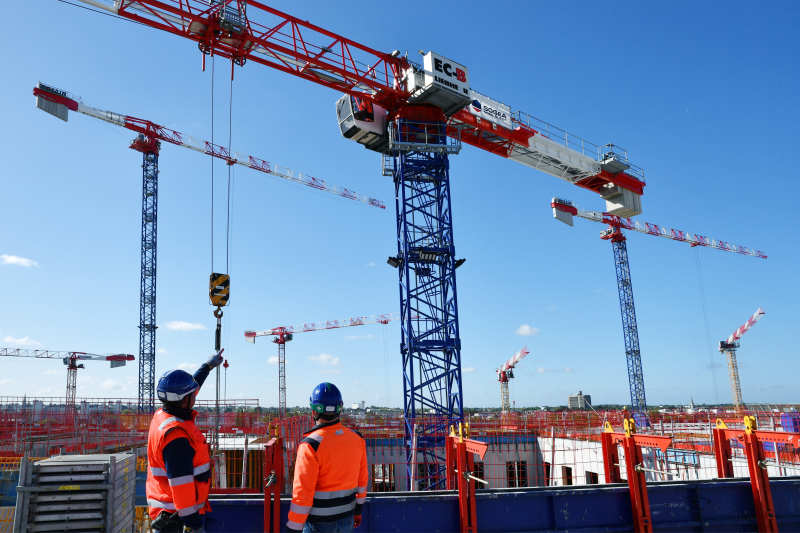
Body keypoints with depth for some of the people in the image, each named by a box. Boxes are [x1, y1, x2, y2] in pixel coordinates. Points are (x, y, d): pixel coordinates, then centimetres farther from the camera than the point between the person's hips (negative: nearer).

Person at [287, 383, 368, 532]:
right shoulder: (357, 439, -2)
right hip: (347, 519, 5)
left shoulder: (311, 445, -20)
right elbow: (362, 480, 7)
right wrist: (358, 511, 20)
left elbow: (302, 492, -19)